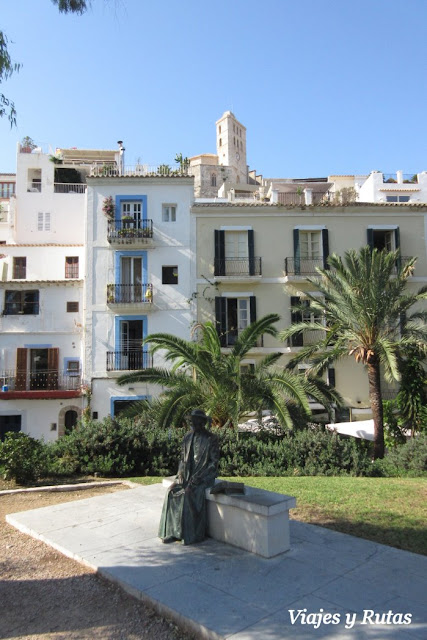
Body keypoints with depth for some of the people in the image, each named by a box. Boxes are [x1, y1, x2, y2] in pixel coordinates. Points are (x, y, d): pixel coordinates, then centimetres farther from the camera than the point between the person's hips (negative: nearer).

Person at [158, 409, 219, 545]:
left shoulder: (211, 439, -8)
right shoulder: (187, 437, 9)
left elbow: (214, 463, -10)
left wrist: (198, 477, -19)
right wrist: (181, 472, -4)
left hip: (204, 476, -5)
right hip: (187, 474, 5)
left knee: (189, 493, -30)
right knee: (172, 490, -20)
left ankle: (191, 534, -18)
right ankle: (172, 531, -15)